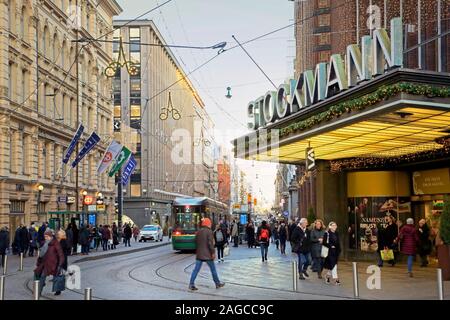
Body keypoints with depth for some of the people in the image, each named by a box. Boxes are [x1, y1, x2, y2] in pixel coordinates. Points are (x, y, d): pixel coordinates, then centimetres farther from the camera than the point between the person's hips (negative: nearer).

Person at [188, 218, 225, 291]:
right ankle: (218, 283, 19)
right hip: (207, 254, -5)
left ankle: (191, 284, -6)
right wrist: (213, 253, -11)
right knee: (213, 269, 8)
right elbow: (210, 243, -17)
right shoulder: (209, 232, -11)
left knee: (196, 269, 2)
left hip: (199, 254, 5)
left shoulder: (198, 232, 10)